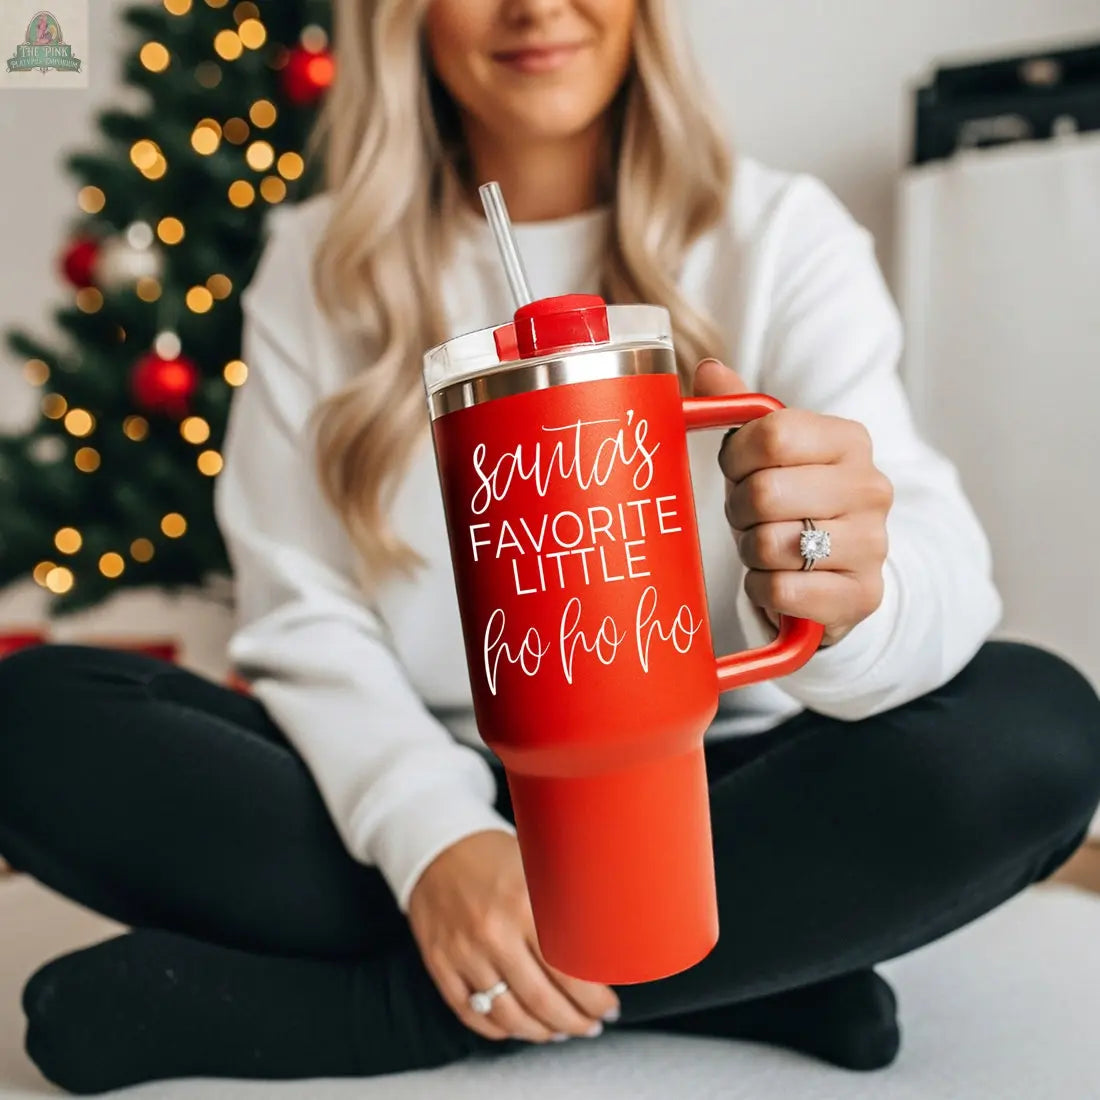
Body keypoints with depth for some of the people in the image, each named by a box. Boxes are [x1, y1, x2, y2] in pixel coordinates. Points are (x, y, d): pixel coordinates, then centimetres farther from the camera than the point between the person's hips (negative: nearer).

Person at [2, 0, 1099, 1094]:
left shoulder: (782, 235, -1)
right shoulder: (318, 265, 3)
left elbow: (930, 546, -13)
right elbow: (301, 609, -3)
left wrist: (848, 594, -38)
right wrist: (432, 835, -20)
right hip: (428, 790, 2)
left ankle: (354, 1005, -20)